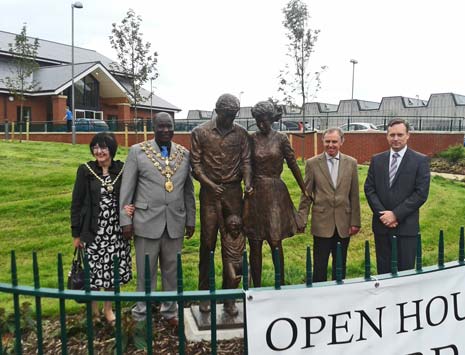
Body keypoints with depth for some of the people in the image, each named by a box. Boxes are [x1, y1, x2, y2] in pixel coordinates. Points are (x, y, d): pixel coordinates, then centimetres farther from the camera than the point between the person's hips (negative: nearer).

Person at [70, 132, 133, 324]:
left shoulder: (122, 169, -1)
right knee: (93, 270, 4)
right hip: (93, 230, -1)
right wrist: (76, 233, -2)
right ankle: (93, 309, 27)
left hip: (116, 230, 2)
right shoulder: (85, 170, -4)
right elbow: (76, 203, -1)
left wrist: (129, 208, -16)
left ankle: (108, 308, 31)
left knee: (112, 270, 9)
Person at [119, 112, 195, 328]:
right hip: (147, 221, -2)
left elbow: (188, 190, 10)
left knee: (172, 270, 12)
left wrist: (191, 220, 10)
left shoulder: (184, 154, 8)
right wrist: (126, 220, -5)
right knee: (146, 272, 7)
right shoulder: (138, 151, -1)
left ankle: (170, 311, 28)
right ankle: (141, 315, 22)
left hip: (175, 222, 3)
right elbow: (127, 189, -1)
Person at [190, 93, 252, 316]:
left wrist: (248, 182, -14)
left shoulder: (241, 134, 7)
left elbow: (246, 161, 4)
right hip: (210, 192, -2)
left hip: (234, 192, 2)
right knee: (207, 243, 3)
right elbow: (195, 164, -1)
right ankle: (204, 293, 16)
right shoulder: (200, 132, 2)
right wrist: (210, 184, -14)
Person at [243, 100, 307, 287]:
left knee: (276, 243, 0)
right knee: (255, 245, 5)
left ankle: (281, 284, 16)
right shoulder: (251, 138, 3)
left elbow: (293, 165, 3)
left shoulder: (281, 138, 0)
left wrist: (304, 190, 4)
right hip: (255, 194, 1)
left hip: (276, 194, -1)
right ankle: (256, 287, 16)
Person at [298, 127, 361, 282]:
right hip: (322, 223, -2)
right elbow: (306, 195, 1)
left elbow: (354, 195, 5)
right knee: (320, 266, 4)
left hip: (343, 224, 2)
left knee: (340, 267, 13)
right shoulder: (312, 163, -1)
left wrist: (355, 222, 3)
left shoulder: (351, 163, 3)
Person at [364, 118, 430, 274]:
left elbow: (421, 193, -9)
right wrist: (382, 214, -8)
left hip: (406, 225, -3)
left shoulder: (420, 160, -3)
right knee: (383, 270, 12)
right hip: (381, 224, 3)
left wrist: (396, 214, -14)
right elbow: (369, 188, 4)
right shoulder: (377, 160, 7)